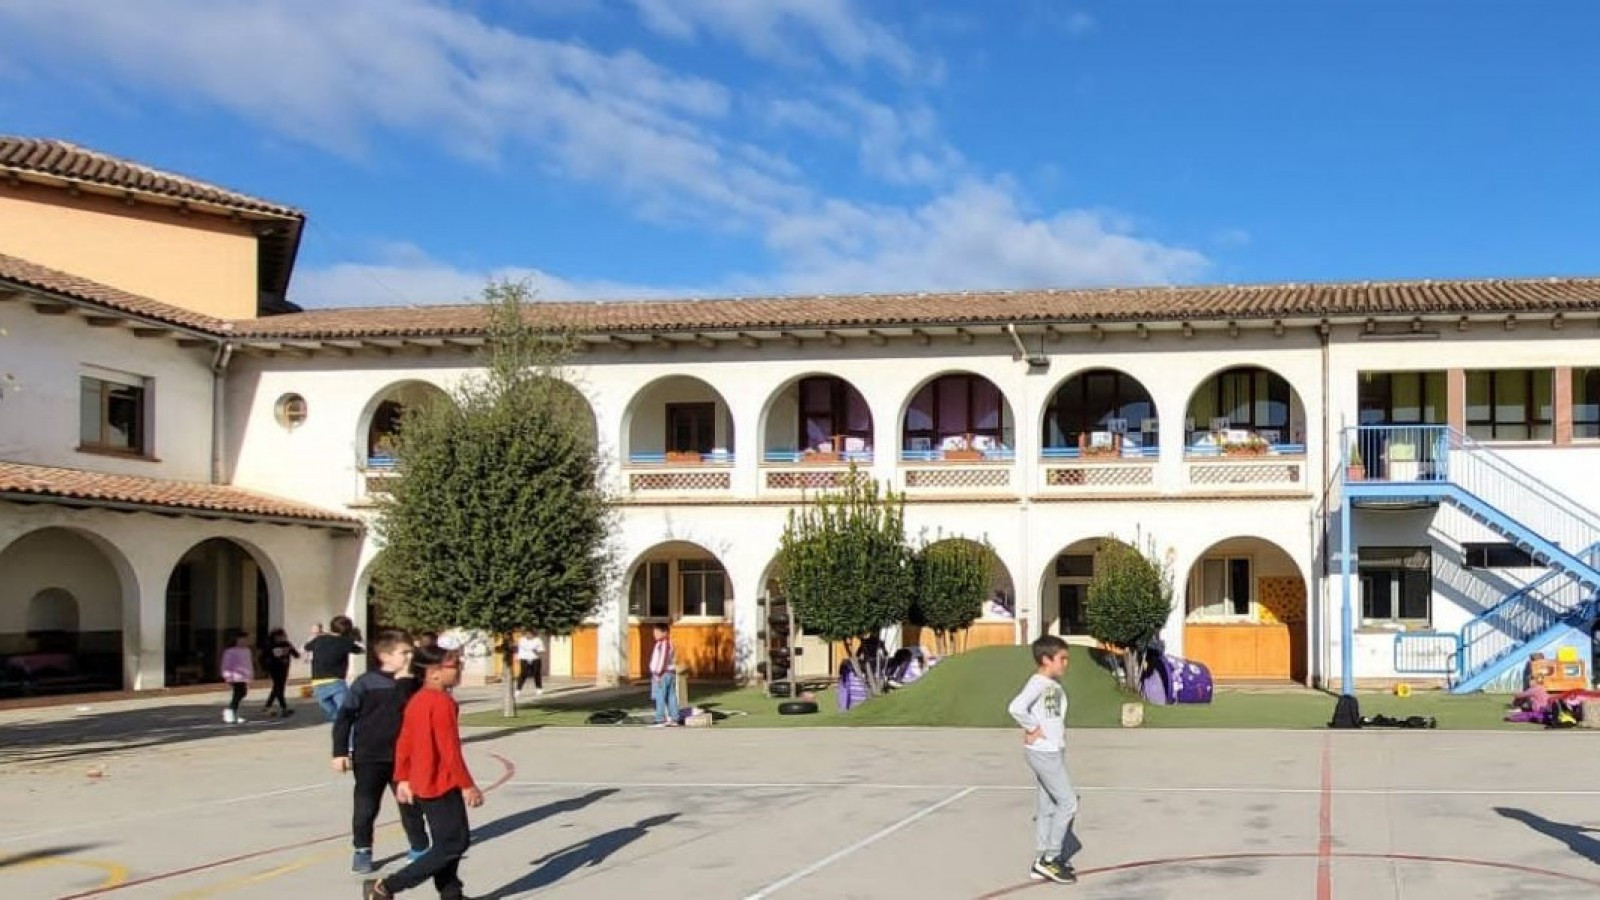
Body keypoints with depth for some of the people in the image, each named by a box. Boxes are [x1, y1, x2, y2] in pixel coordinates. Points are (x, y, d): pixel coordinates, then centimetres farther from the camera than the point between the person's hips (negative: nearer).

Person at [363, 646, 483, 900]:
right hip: (442, 784, -10)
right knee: (452, 846, -4)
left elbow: (403, 743, 13)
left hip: (423, 783, 10)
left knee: (451, 842, 17)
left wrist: (402, 779, 19)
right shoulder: (442, 702, -19)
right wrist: (467, 785, -17)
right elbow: (449, 750, -22)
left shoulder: (417, 700, 10)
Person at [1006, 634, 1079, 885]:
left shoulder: (1055, 684, 10)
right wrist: (1032, 729, -20)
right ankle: (1049, 858, 2)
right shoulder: (1038, 683, -18)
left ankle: (1042, 863, 19)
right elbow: (1016, 707, -32)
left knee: (1047, 807, 12)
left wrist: (1060, 732, 2)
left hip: (1054, 751, 9)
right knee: (1068, 803, -6)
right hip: (1042, 752, -9)